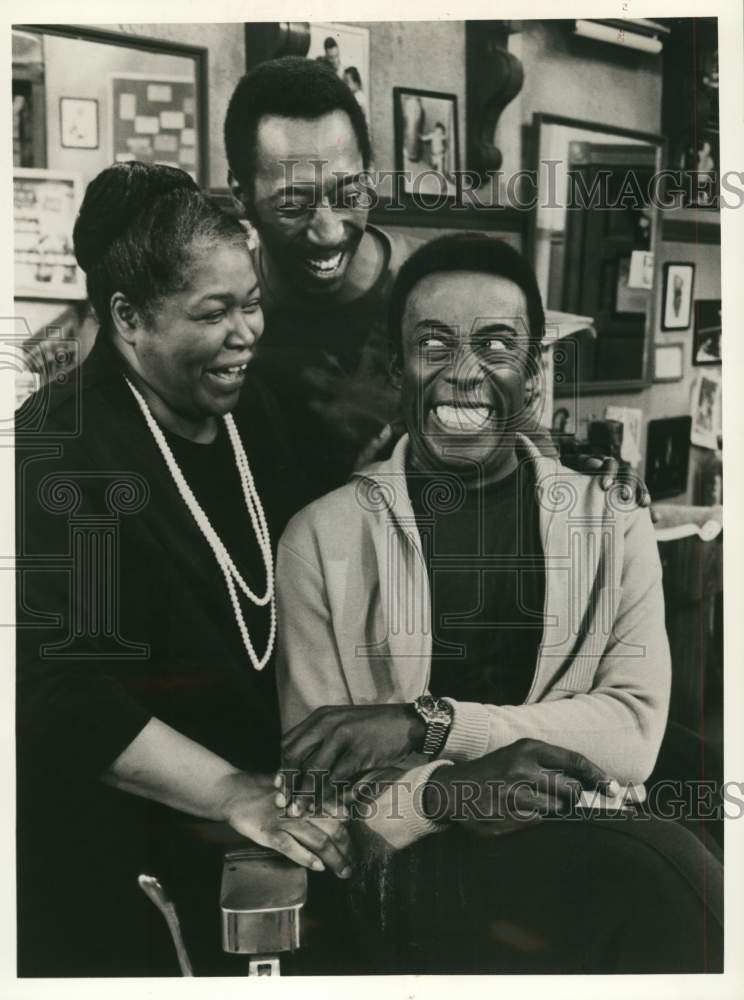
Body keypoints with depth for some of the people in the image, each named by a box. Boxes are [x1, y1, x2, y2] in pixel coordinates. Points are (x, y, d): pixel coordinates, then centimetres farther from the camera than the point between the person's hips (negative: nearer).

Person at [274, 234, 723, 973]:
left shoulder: (613, 524, 8)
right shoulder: (322, 536, 3)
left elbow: (635, 729, -4)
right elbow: (316, 782, 0)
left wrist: (429, 722, -16)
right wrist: (446, 792, -22)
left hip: (588, 845, 3)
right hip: (421, 865, -3)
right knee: (665, 879, -30)